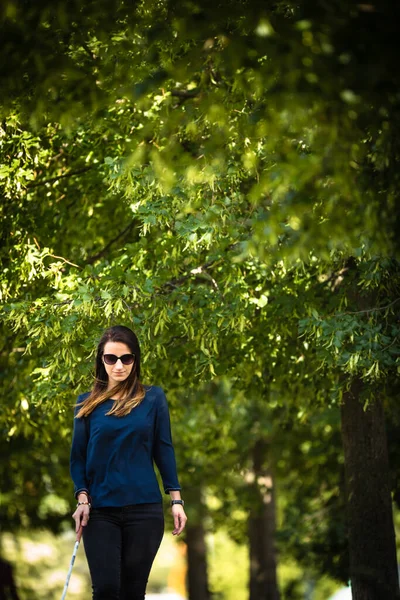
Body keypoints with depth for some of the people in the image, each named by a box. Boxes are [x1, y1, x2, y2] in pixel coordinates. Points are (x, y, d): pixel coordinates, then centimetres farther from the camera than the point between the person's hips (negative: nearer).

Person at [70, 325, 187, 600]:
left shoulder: (153, 397, 3)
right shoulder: (87, 403, 5)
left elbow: (164, 449, 4)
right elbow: (78, 455, 6)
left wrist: (176, 500, 0)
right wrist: (82, 499, -7)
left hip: (144, 508, 0)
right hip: (100, 510, 1)